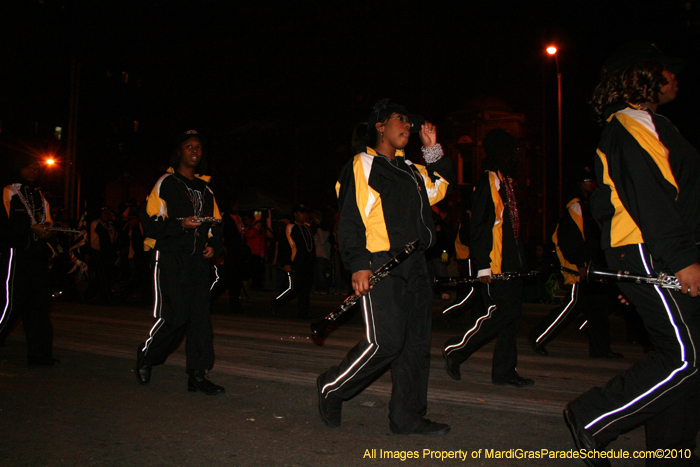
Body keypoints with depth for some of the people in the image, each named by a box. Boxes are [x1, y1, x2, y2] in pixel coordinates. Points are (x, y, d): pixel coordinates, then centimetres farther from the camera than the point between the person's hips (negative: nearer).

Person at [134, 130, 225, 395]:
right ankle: (146, 356, 18)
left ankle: (197, 375, 5)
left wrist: (214, 245, 6)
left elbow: (215, 222, 24)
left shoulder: (205, 187, 21)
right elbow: (150, 222, -6)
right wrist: (181, 225, -19)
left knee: (200, 315, 0)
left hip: (198, 259, 6)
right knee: (174, 316, -10)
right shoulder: (166, 183, 2)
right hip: (171, 258, -5)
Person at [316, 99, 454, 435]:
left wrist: (433, 149, 20)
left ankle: (407, 417, 17)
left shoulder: (409, 168, 22)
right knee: (385, 341, -13)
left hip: (414, 266, 8)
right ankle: (332, 387, 10)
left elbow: (440, 188, 31)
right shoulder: (362, 165, -1)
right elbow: (350, 219, -8)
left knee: (417, 342, 6)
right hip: (380, 265, -8)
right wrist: (358, 265, -18)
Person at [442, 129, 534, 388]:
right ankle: (455, 349, 5)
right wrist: (482, 265, -21)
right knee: (499, 312, -10)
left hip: (510, 263, 10)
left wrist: (520, 261, 18)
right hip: (495, 264, -10)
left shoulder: (505, 181, 19)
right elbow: (479, 226, -16)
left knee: (512, 313, 8)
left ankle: (504, 371, 16)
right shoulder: (489, 181, -10)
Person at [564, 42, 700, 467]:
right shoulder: (633, 122, -7)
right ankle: (593, 418, -4)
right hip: (650, 254, -10)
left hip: (659, 255, 10)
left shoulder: (642, 123, 26)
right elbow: (648, 196, -19)